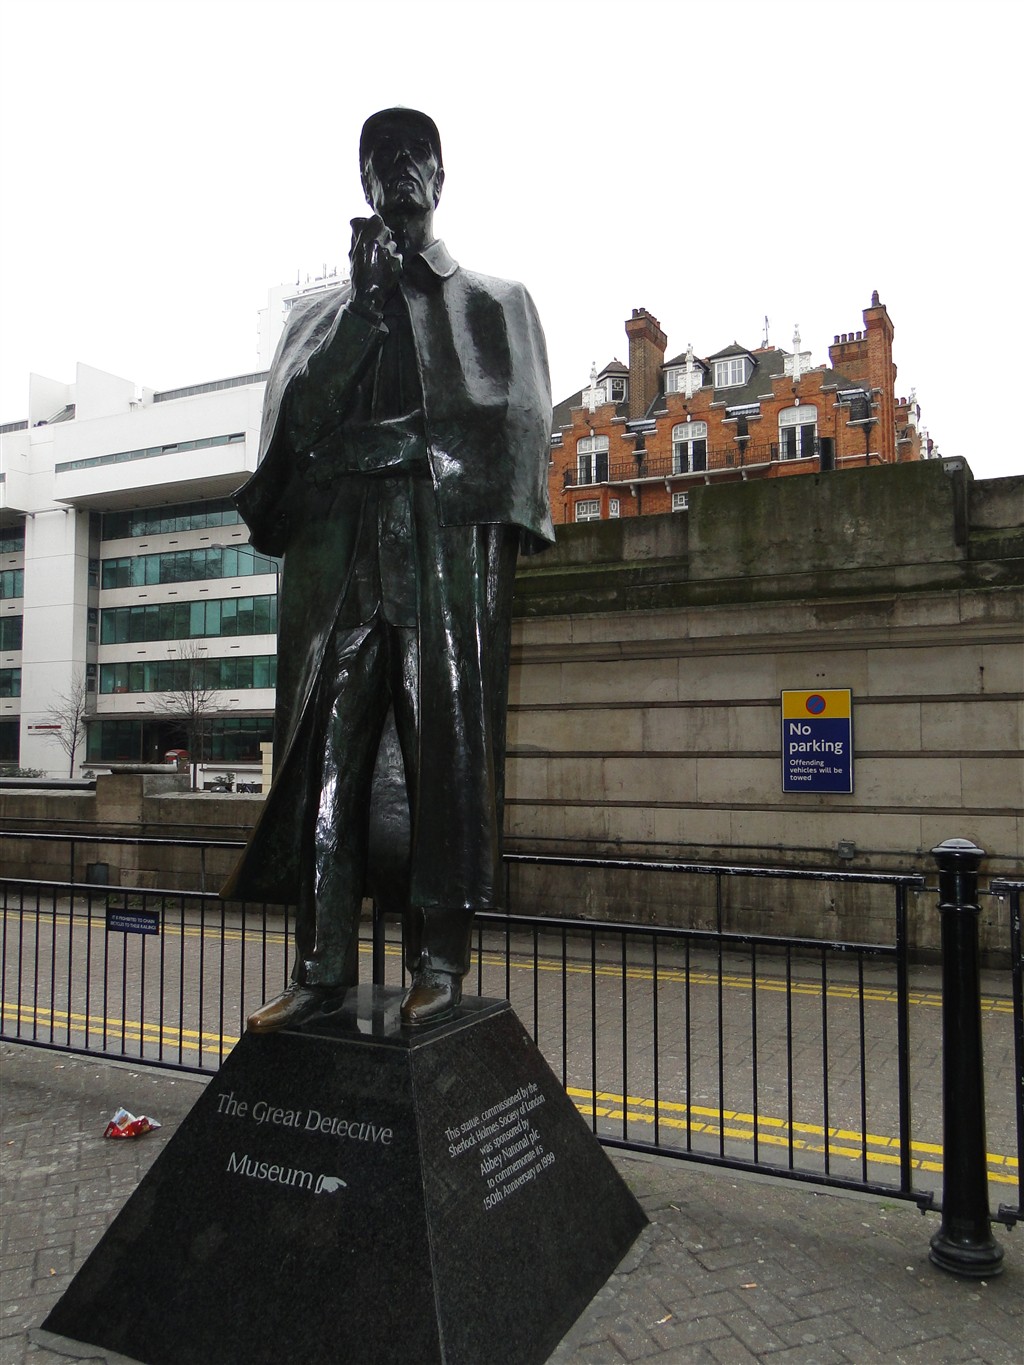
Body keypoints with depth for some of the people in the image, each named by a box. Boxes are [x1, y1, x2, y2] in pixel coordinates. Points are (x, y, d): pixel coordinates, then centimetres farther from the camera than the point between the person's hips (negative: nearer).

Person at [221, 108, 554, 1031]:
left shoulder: (494, 302, 20)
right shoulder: (323, 317, 25)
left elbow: (515, 421, 8)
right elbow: (298, 416, 8)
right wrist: (367, 300, 3)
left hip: (448, 546, -2)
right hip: (339, 548, 3)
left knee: (445, 741, -7)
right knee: (327, 746, -5)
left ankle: (440, 962, -2)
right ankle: (324, 962, -1)